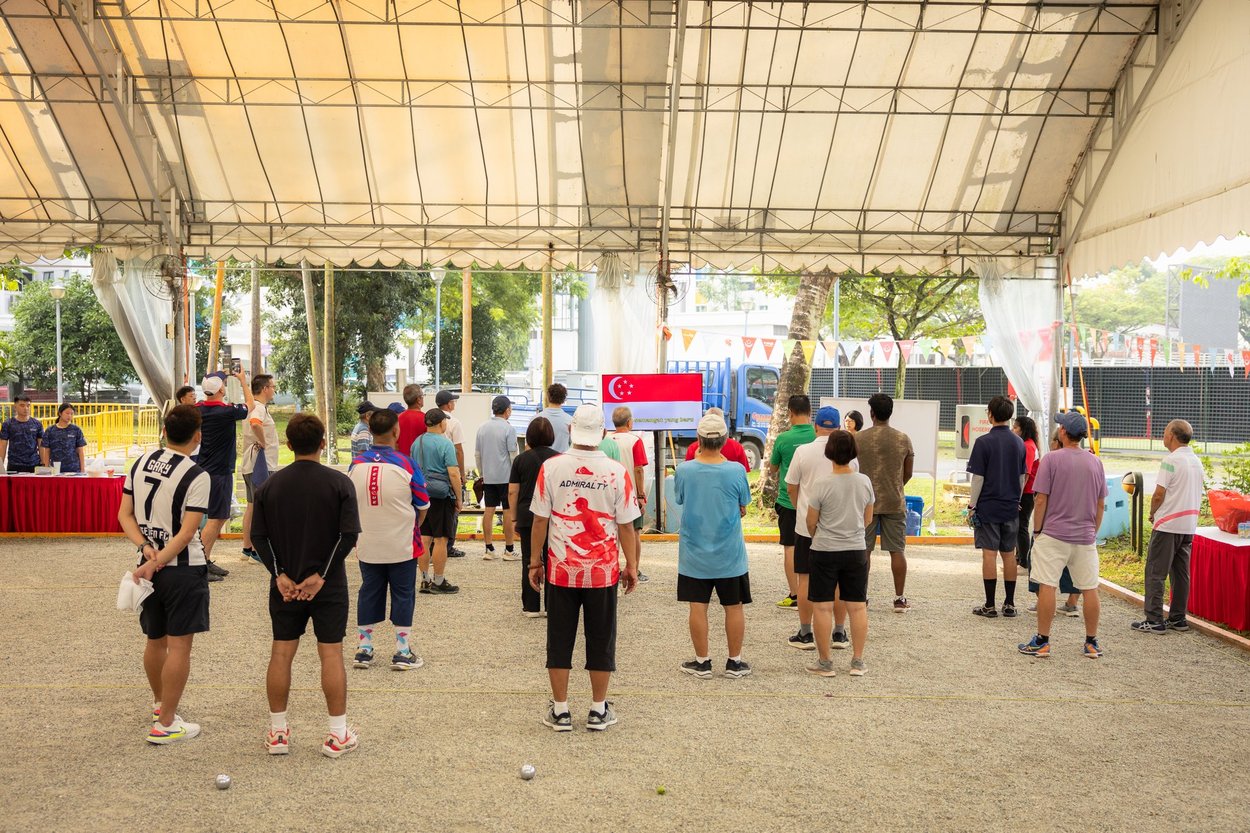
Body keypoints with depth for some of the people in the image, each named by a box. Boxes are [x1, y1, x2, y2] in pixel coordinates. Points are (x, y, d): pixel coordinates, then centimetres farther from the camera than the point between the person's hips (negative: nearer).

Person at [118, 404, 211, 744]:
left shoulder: (140, 464, 4)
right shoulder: (196, 476, -15)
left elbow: (125, 515, 4)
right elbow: (187, 532, -19)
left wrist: (145, 547, -5)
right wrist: (156, 562, -15)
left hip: (150, 566, 7)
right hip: (185, 569, -6)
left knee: (155, 640, 20)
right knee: (179, 645, 1)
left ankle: (160, 702, 40)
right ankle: (166, 723, 5)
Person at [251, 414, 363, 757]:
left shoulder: (270, 485, 0)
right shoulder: (339, 482, -8)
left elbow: (258, 536, -4)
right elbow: (350, 534, -15)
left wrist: (279, 574, -6)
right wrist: (321, 574, -11)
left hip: (285, 584, 2)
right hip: (329, 586, -2)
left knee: (281, 653, 11)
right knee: (331, 654, 3)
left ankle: (277, 732, 18)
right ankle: (337, 735, 8)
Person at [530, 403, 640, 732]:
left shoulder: (551, 467, -6)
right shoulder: (617, 472, -7)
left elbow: (540, 520, -3)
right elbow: (626, 525, -3)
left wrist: (535, 562, 8)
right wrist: (631, 565, 8)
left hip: (561, 569, 0)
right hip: (604, 570, 0)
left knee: (560, 639, 10)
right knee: (601, 640, 11)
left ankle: (560, 711, 17)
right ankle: (599, 710, 19)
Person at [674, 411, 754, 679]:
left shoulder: (683, 470, -12)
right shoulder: (736, 471, -14)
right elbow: (742, 510, -1)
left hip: (694, 554, 1)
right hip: (729, 555, 0)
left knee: (698, 607, 9)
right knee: (734, 607, 12)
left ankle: (702, 661, 17)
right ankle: (735, 662, 20)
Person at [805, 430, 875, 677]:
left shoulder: (822, 485, -14)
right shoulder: (864, 482, -4)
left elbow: (810, 522, -4)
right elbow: (868, 520, 8)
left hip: (825, 552, -3)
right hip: (856, 551, 4)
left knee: (822, 607, 6)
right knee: (857, 607, 12)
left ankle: (825, 662, 11)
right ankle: (858, 661, 17)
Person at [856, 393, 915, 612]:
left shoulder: (858, 439, -6)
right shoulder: (903, 439, -1)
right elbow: (908, 474, 6)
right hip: (895, 503, 1)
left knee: (863, 551, 7)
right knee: (897, 551, 6)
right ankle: (900, 599, 9)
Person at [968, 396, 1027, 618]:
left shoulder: (984, 442, -11)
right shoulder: (1018, 443, 6)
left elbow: (978, 477, -12)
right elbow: (1022, 477, 13)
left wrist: (972, 505, -5)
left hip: (988, 506, -5)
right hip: (1011, 508, 5)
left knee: (989, 554, -2)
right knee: (1009, 554, 10)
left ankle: (990, 606, 0)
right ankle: (1009, 604, 15)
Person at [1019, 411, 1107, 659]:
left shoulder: (1052, 459, -8)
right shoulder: (1096, 462, 7)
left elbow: (1041, 501, -9)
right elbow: (1101, 504, 11)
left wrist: (1037, 531, 1)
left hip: (1053, 534, -4)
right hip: (1085, 537, 5)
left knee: (1047, 587, -1)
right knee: (1090, 590, 9)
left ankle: (1042, 641, 2)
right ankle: (1092, 643, 15)